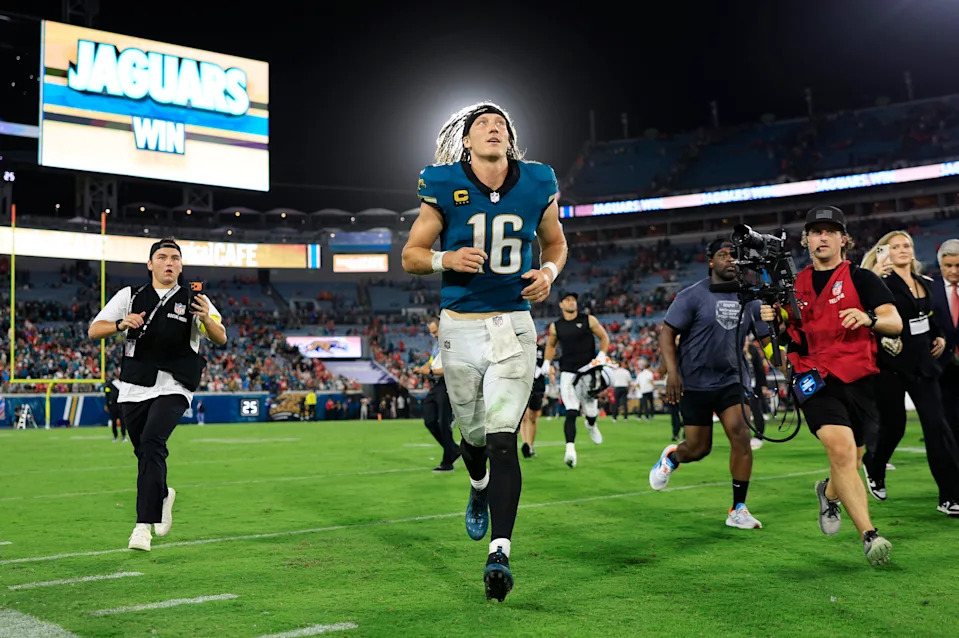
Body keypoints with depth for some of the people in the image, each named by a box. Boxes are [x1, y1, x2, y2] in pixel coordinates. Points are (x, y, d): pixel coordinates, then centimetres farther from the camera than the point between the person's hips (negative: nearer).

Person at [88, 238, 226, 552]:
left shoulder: (194, 300, 2)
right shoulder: (130, 295, 7)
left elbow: (221, 339, -8)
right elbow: (93, 330, 4)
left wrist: (206, 319, -29)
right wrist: (121, 324, -17)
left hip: (173, 388, -3)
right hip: (133, 388, 3)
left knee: (152, 444, -22)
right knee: (145, 452, 11)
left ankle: (144, 525, -20)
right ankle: (162, 496, 43)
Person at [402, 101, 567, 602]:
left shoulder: (537, 185, 2)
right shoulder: (444, 187, -3)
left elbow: (555, 243, 18)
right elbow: (411, 255, 3)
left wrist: (549, 272, -4)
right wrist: (447, 260, -18)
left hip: (513, 327, 0)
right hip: (460, 328, 1)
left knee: (503, 439, -10)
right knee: (474, 433, 15)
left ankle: (500, 553, -10)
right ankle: (480, 488, 50)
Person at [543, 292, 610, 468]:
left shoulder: (589, 320, 0)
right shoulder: (555, 326, 6)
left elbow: (604, 337, 8)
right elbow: (551, 345, 23)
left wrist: (601, 356, -6)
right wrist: (546, 363, 12)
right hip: (567, 372, 0)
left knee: (591, 412, 9)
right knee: (571, 413, -16)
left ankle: (591, 425, 46)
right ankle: (570, 449, -23)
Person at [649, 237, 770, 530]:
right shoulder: (692, 296, -9)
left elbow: (766, 338, 10)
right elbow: (667, 333, -9)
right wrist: (672, 371, -20)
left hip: (730, 382, 4)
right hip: (694, 384, -4)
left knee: (741, 437, -11)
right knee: (699, 448, 2)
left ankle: (738, 510, 1)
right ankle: (670, 457, 40)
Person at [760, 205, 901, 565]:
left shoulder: (861, 279, 3)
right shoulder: (794, 286, 12)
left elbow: (895, 323, -5)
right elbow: (787, 336, 22)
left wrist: (869, 319, -26)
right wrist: (774, 322, 0)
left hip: (859, 381, 0)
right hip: (815, 381, 0)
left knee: (851, 462, 11)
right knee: (841, 448, -22)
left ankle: (829, 492, 47)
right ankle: (868, 535, -21)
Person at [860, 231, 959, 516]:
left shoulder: (925, 284, 12)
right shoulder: (882, 282, -7)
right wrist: (874, 276, -36)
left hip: (922, 363, 5)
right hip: (891, 364, -5)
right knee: (893, 426, 6)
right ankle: (873, 465, 38)